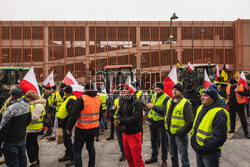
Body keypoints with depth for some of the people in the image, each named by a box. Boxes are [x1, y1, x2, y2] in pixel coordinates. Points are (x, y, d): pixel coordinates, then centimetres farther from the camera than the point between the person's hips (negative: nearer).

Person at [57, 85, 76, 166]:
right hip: (65, 123, 10)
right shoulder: (68, 99, 13)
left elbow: (71, 114, -28)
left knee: (67, 141, -3)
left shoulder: (71, 100, -20)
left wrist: (63, 121, -22)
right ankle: (67, 155, 34)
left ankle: (73, 158, 8)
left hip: (66, 123, -10)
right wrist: (61, 121, 15)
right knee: (66, 140, 19)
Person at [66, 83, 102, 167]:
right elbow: (100, 114, 14)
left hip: (82, 129, -6)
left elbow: (74, 115, -17)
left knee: (77, 149, 6)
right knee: (91, 147, 21)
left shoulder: (81, 99, -16)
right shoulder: (98, 99, 4)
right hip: (94, 128, 6)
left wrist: (69, 128, -7)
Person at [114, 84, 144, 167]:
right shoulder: (123, 102, 7)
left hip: (134, 134, -8)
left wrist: (121, 121, -22)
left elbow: (135, 118, -27)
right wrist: (118, 120, -14)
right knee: (128, 157, 22)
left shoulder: (136, 103, -19)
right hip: (125, 133, 8)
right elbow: (119, 113, 9)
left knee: (137, 159, 1)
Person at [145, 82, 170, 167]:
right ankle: (154, 157, 35)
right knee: (153, 140, 19)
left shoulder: (166, 98, -17)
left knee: (164, 142, 8)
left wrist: (153, 107, -25)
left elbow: (164, 110, -27)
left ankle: (164, 159, 24)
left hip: (161, 122, -6)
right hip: (153, 122, 7)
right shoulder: (154, 95, 4)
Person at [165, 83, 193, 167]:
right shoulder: (170, 102, 9)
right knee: (173, 155, 23)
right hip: (171, 133, 7)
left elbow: (190, 121, -18)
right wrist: (166, 126, 12)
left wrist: (182, 131, -17)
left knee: (183, 157, 2)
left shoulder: (185, 103, -15)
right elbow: (166, 115, 21)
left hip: (180, 134, -7)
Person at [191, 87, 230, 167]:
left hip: (210, 153, -8)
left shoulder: (219, 113, -20)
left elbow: (219, 137, -23)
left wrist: (204, 148, -20)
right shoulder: (200, 108, 7)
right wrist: (193, 141, 8)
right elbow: (195, 126, 18)